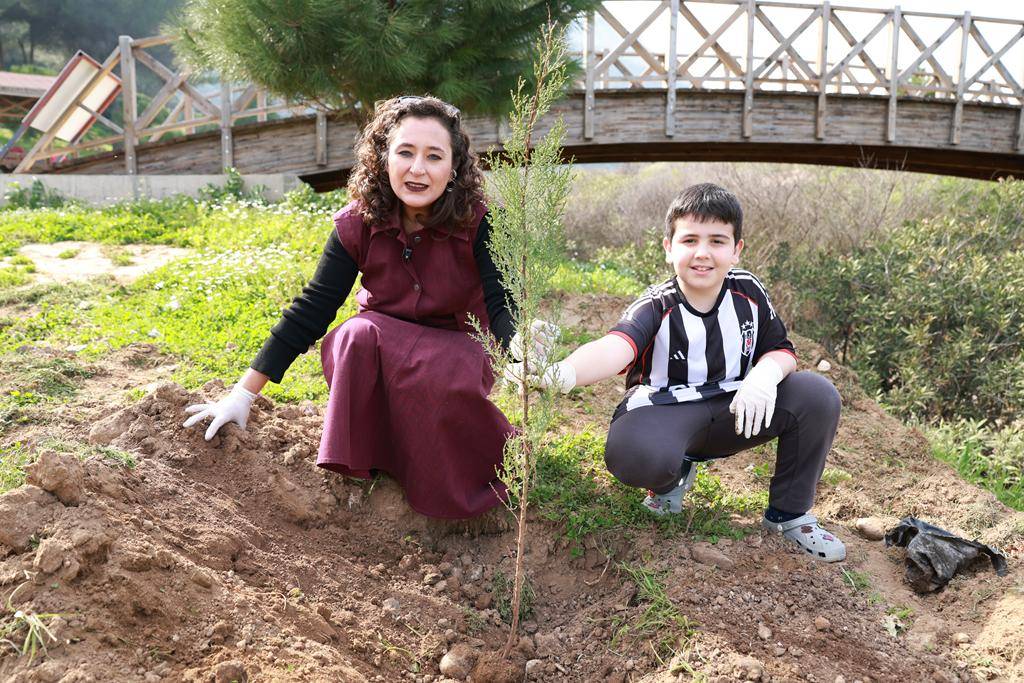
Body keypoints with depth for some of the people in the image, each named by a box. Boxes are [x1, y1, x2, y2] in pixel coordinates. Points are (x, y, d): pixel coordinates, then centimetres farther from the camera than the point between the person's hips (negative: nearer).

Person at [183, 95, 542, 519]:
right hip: (373, 357, 2)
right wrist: (244, 394, -13)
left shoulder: (477, 223, -18)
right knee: (360, 333, -32)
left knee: (443, 375, -36)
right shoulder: (358, 224, -13)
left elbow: (504, 302, -27)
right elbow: (312, 308, -11)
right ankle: (361, 469, -15)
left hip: (453, 351, -2)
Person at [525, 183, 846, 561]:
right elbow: (616, 346, -40)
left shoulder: (747, 292, -6)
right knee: (633, 454, -38)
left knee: (817, 395, -17)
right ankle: (675, 473, 4)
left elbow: (781, 349, 4)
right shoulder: (656, 307, -20)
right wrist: (563, 373, -63)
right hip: (665, 413, -4)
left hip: (733, 411, 5)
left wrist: (766, 373, -23)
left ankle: (789, 513, 5)